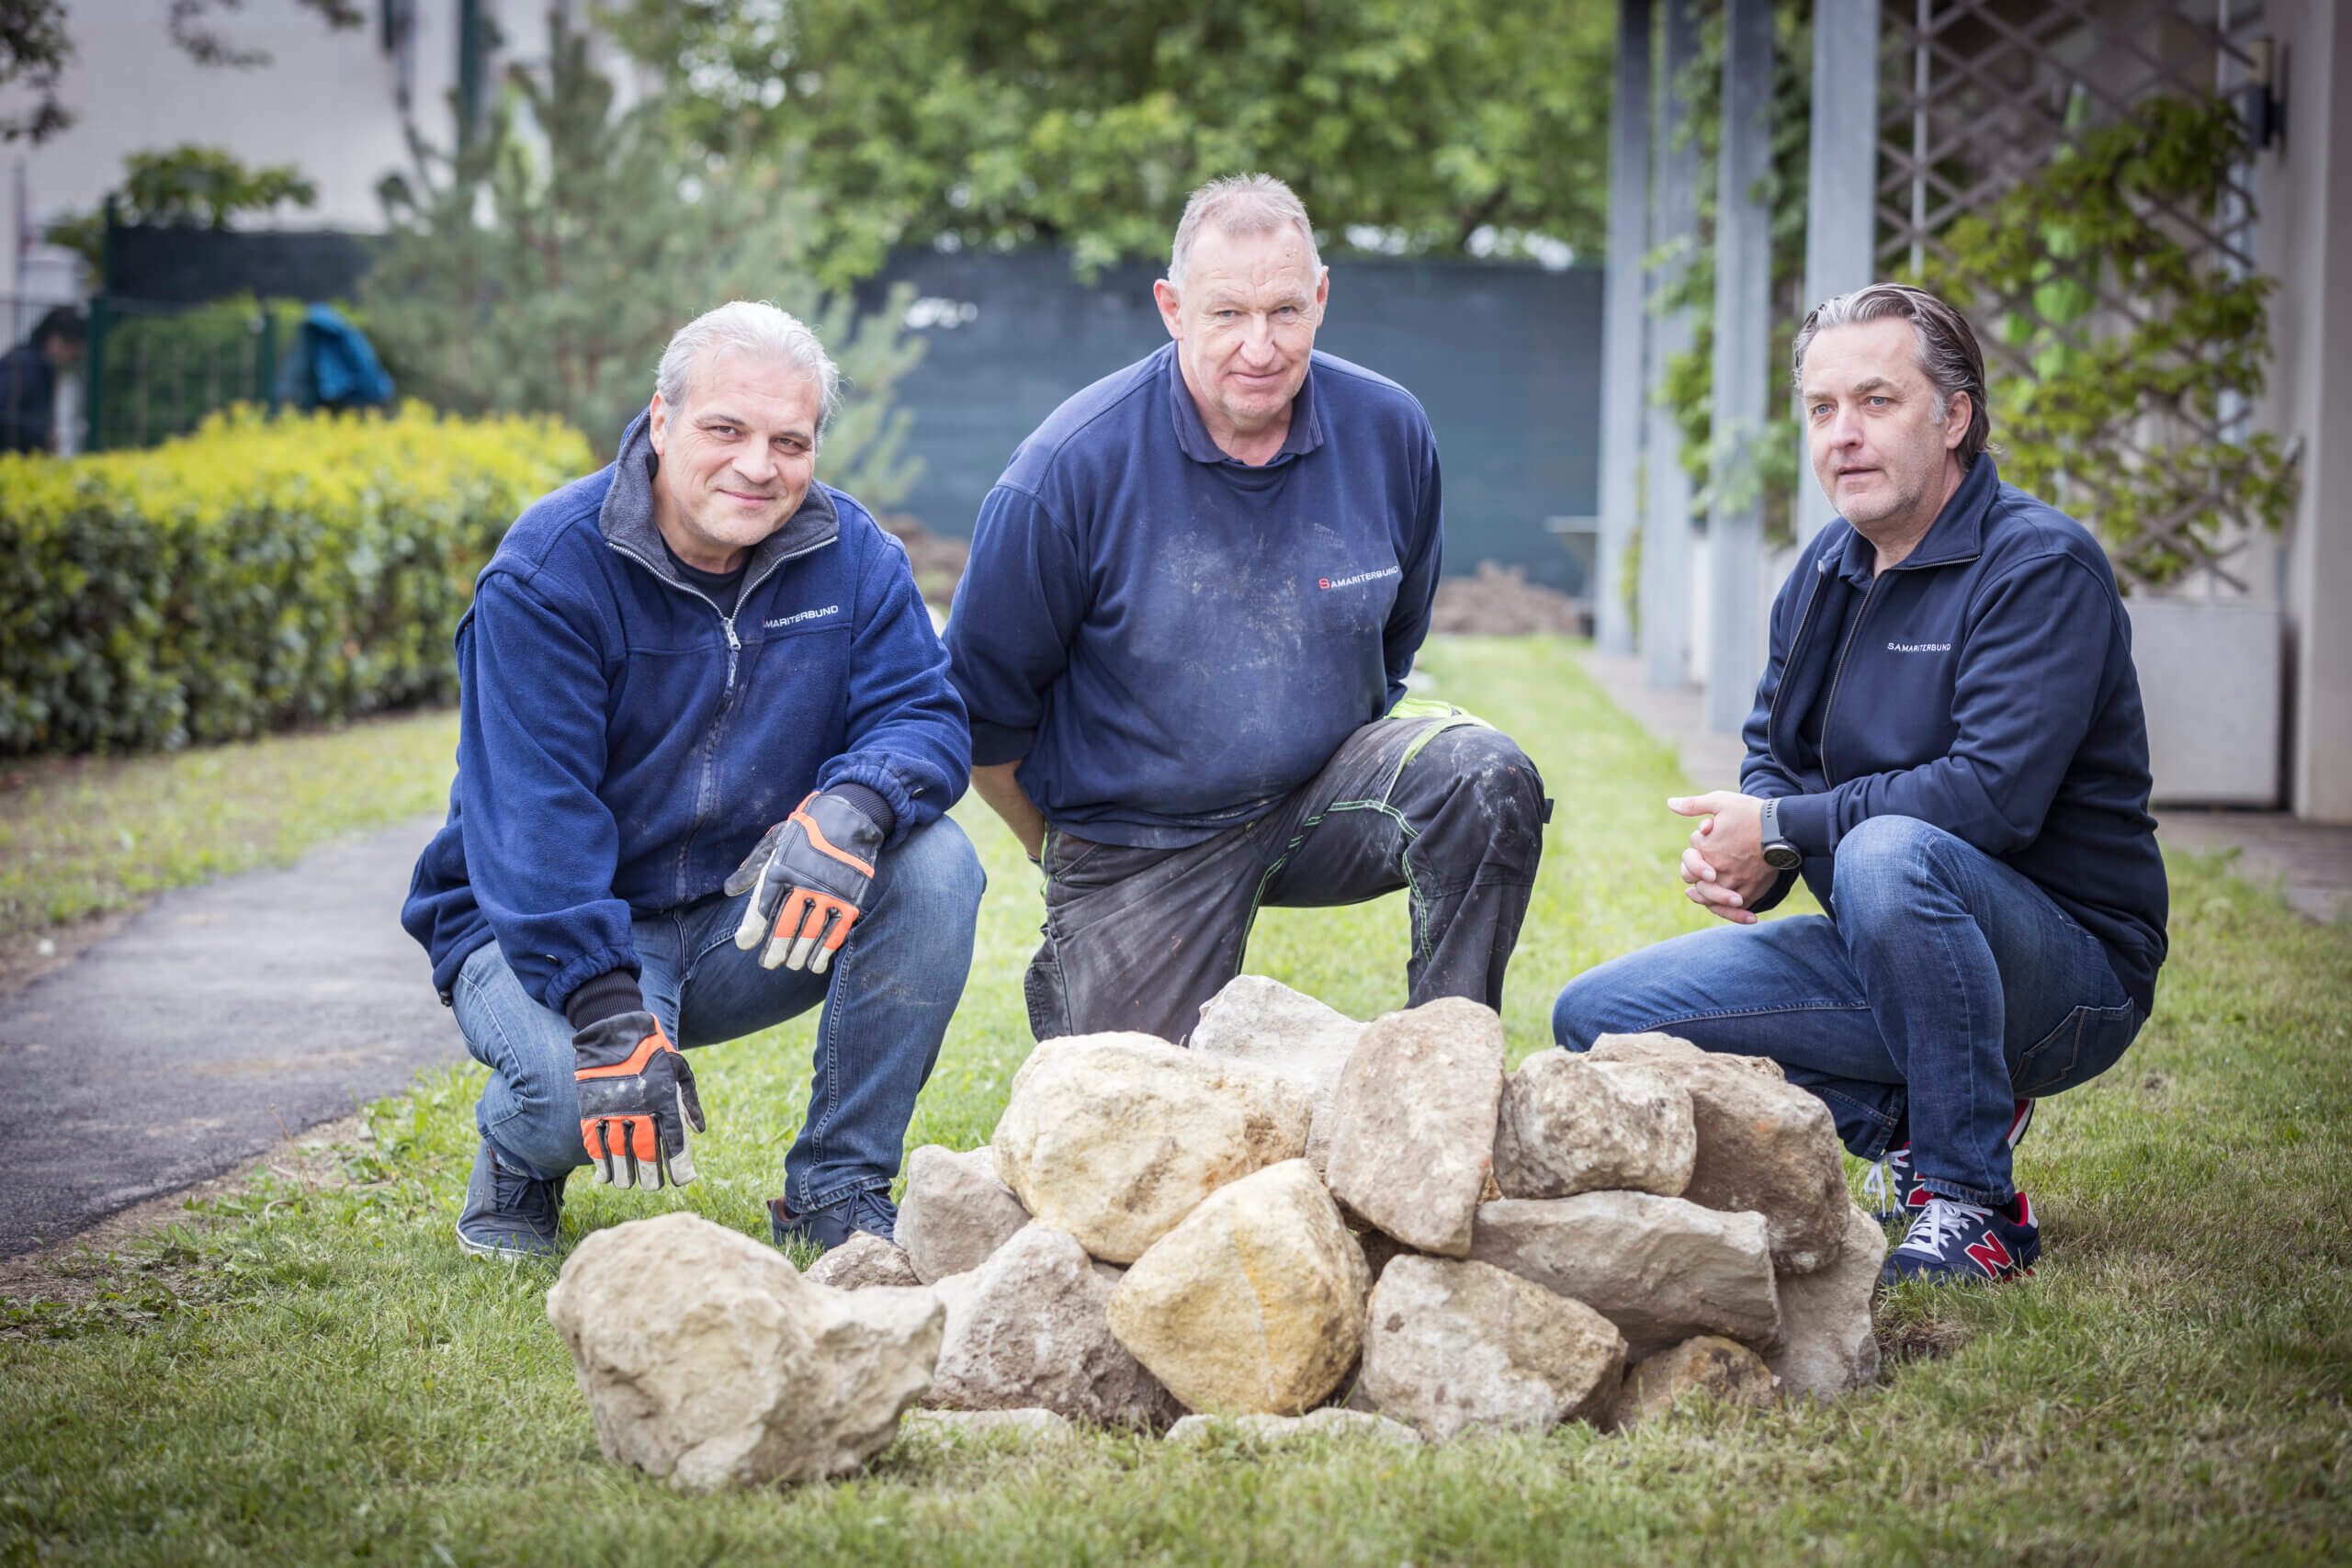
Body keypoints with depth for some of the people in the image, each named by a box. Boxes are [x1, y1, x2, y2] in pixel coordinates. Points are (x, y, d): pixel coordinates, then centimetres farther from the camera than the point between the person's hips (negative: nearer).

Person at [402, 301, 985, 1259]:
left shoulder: (850, 554, -3)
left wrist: (852, 810, -35)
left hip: (752, 922, 5)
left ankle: (836, 1189, -8)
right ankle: (519, 1151, 5)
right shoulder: (548, 571, -17)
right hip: (548, 928, -4)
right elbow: (534, 813, -24)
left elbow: (921, 714, -9)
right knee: (575, 1083, -36)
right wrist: (610, 1016, -36)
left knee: (934, 863, -21)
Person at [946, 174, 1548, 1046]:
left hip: (1325, 793, 3)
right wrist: (1063, 852, 7)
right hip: (1138, 840, -2)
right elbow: (986, 704, -5)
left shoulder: (1389, 433, -6)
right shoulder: (1071, 469, -18)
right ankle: (1069, 982, 29)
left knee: (1486, 779, -25)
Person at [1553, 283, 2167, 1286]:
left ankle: (1972, 1204, -25)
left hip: (2074, 970, -8)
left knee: (1890, 854, -40)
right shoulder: (1824, 573, 9)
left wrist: (1781, 830, -20)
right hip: (1882, 954, 8)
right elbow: (1772, 755, 17)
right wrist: (1741, 860, -8)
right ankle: (1905, 1120, 1)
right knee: (1598, 1016, -2)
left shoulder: (2041, 564, -15)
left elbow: (1995, 795, -27)